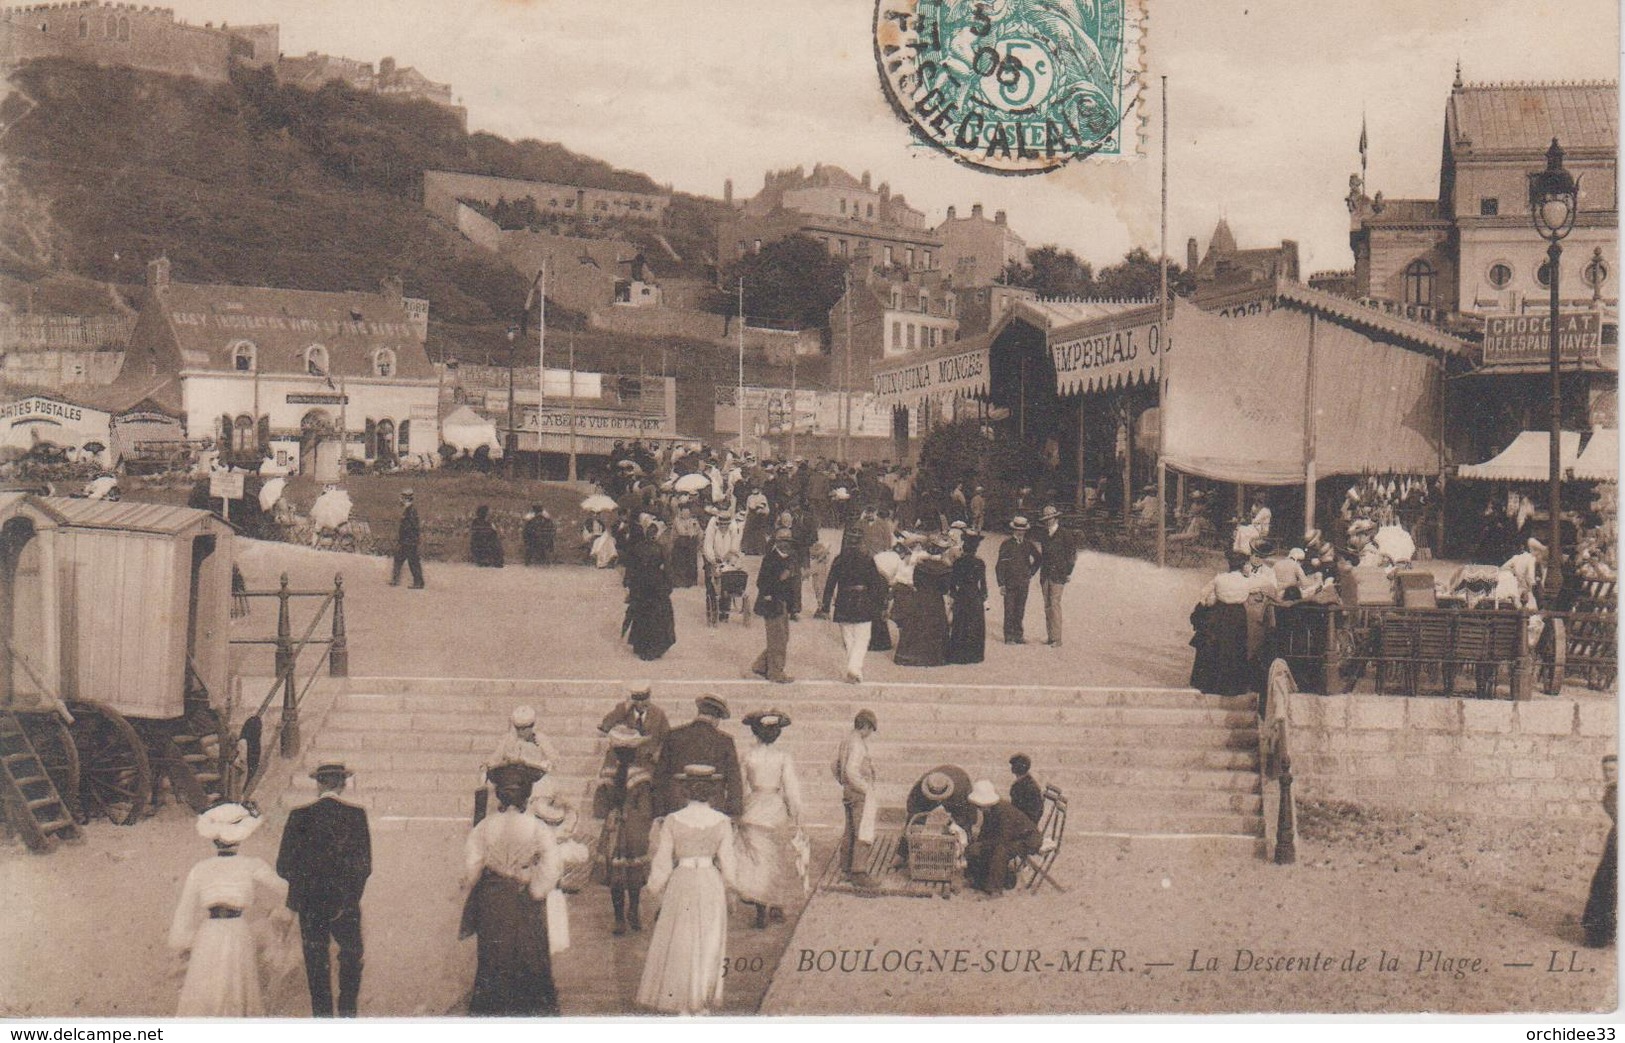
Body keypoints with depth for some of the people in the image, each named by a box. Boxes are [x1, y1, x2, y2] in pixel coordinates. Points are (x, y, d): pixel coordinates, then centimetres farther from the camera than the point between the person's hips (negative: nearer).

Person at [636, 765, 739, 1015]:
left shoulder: (672, 821, -8)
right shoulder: (722, 822, -6)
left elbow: (663, 862, -3)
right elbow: (727, 865, -2)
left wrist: (655, 887, 13)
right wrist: (726, 886, 16)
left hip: (681, 883, -1)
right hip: (711, 882, 1)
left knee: (679, 941, 11)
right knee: (708, 942, 13)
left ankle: (681, 1003, 15)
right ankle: (702, 1003, 20)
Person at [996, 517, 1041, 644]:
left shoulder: (1028, 544, 7)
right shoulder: (1006, 545, -4)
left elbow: (1039, 558, 23)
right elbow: (1000, 566, -4)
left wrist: (1031, 572, 16)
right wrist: (1001, 584, -10)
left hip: (1024, 584, 3)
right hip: (1010, 583, -3)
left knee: (1020, 611, 7)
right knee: (1010, 611, -3)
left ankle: (1019, 635, 13)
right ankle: (1009, 637, 0)